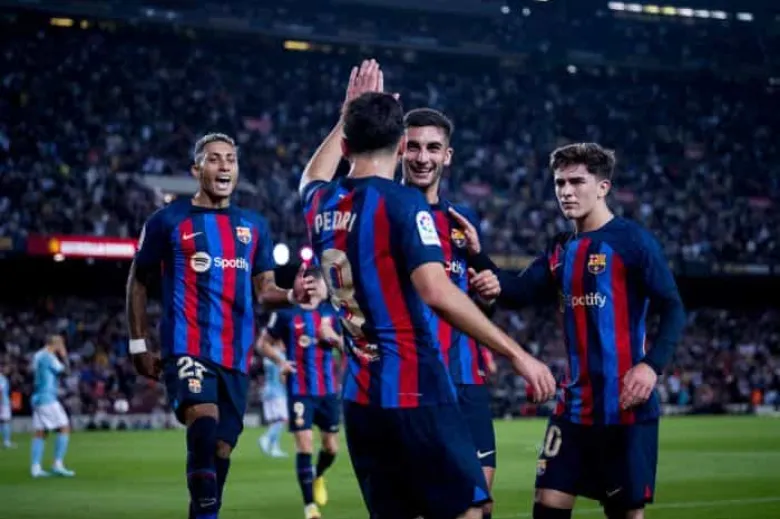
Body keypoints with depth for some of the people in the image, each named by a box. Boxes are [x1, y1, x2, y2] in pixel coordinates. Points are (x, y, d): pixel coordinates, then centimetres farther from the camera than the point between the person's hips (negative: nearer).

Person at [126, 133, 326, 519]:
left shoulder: (254, 226, 13)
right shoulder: (169, 221, 1)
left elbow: (264, 291, 13)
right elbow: (139, 283, 9)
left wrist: (293, 296, -10)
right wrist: (138, 345, 5)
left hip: (236, 354, 5)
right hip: (187, 347, -5)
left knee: (222, 448, 7)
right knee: (204, 427, -27)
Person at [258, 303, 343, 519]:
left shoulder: (328, 311, 6)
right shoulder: (285, 314, -4)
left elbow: (342, 344, 15)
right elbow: (264, 342, 2)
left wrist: (332, 336, -7)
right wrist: (280, 361, -15)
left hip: (328, 388, 4)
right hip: (300, 390, -4)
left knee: (331, 447, 10)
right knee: (304, 445, -11)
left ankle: (318, 476, 43)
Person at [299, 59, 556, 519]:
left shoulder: (322, 204, 9)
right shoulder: (402, 203, -11)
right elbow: (436, 292, -24)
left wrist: (349, 115, 43)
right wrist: (517, 353, -22)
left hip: (360, 397, 7)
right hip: (416, 393, -7)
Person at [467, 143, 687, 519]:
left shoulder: (632, 241, -6)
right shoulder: (561, 251, 13)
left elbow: (673, 309, -10)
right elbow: (520, 293, 3)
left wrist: (653, 364, -24)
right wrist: (494, 282, -20)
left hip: (626, 405, -6)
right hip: (576, 405, 6)